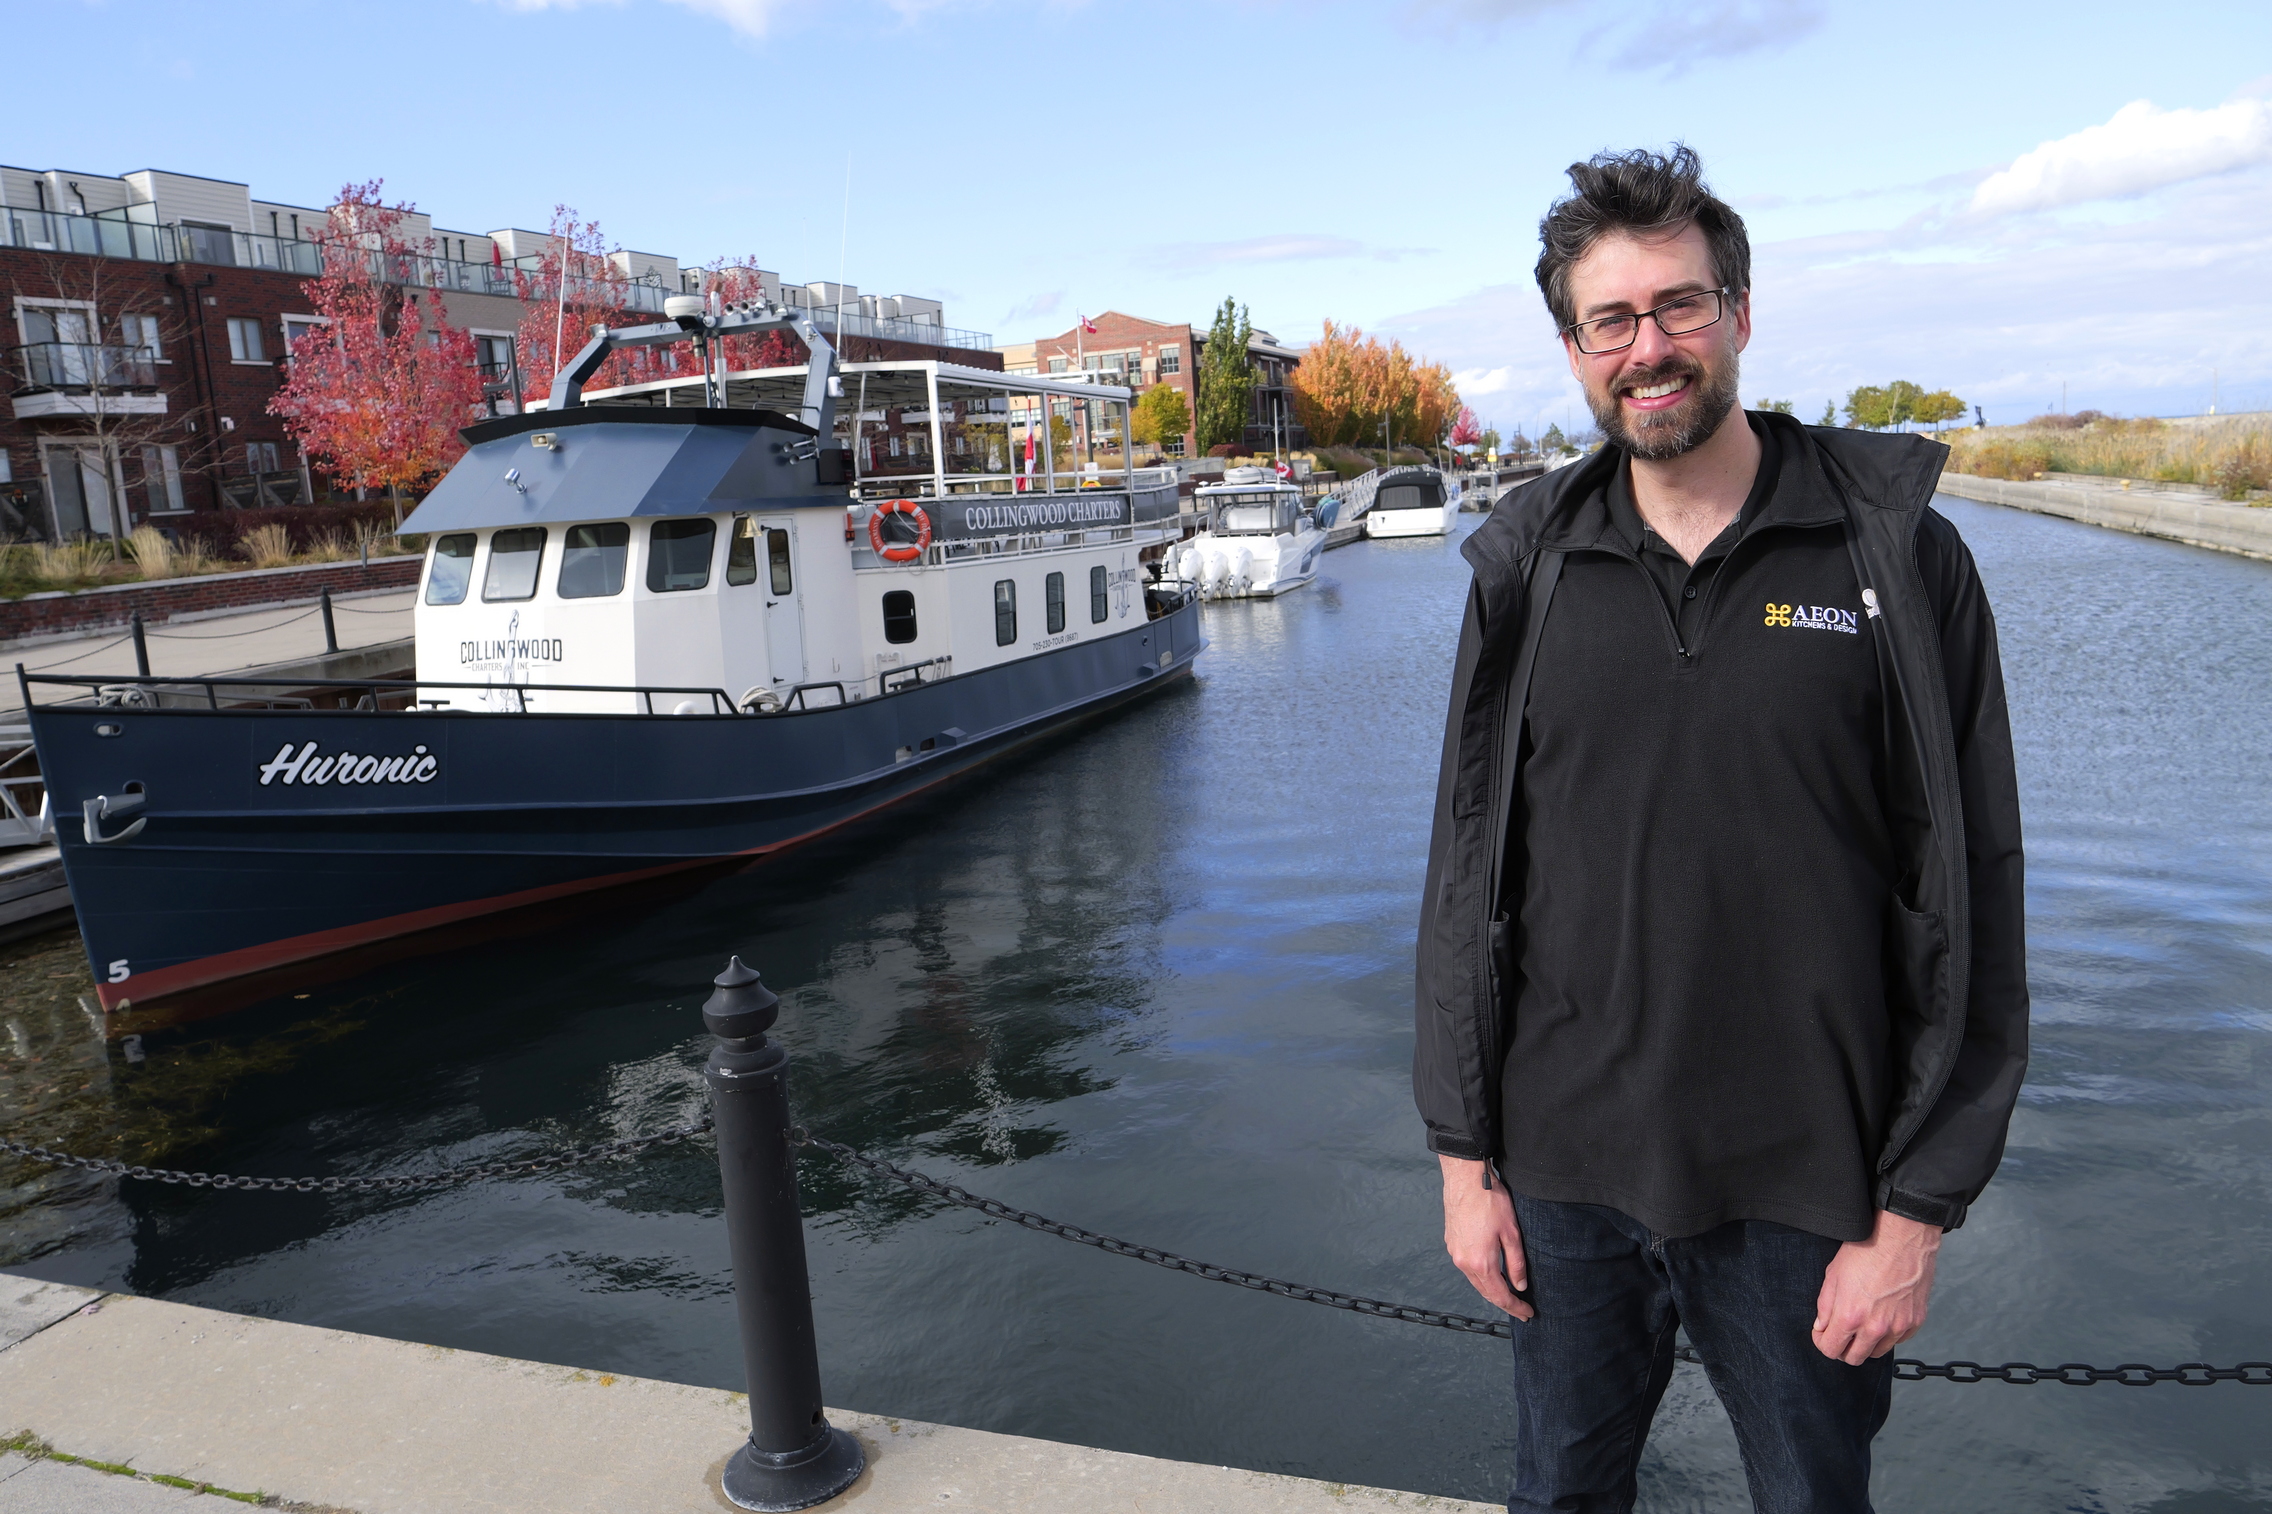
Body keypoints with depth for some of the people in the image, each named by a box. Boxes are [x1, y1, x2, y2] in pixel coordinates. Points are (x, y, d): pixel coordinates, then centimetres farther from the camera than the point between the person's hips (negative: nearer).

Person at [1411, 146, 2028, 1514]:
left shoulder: (1897, 554, -6)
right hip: (1564, 1173, 2)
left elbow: (1969, 898, -6)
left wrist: (1918, 1210, -7)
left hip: (1806, 1191, -1)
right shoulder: (1526, 570, 0)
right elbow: (1470, 878, 2)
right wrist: (1464, 1156, 2)